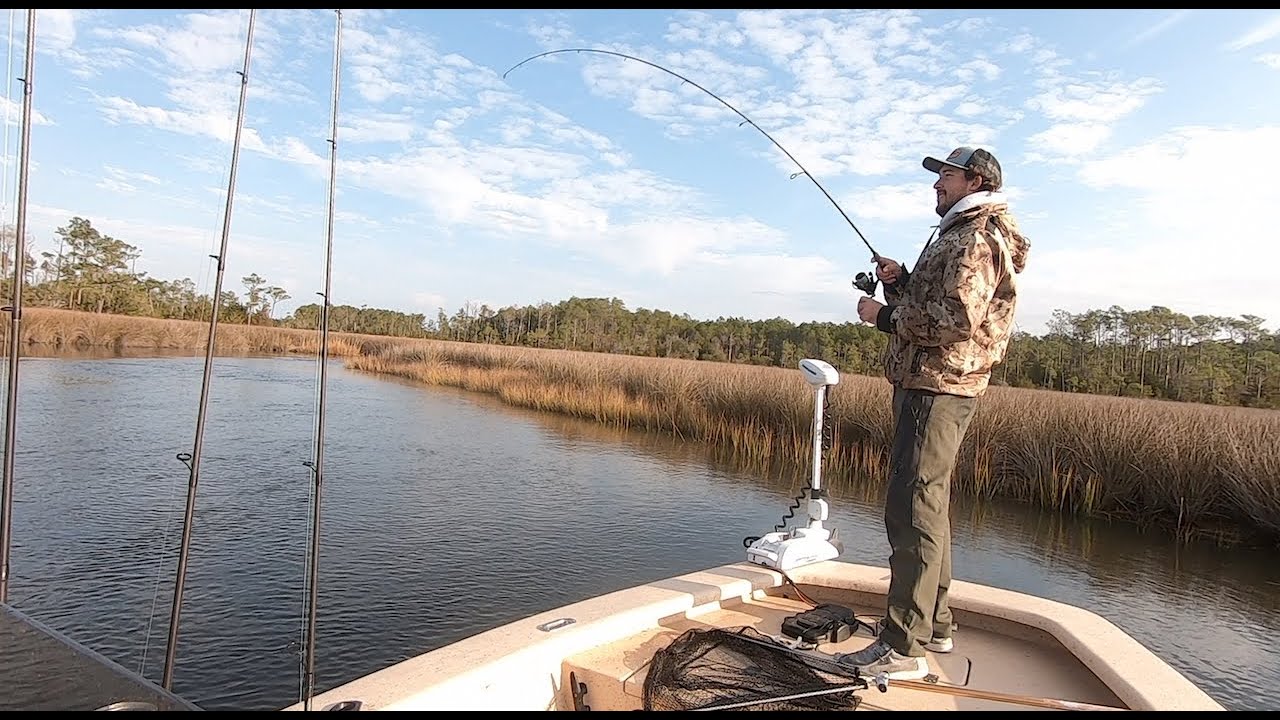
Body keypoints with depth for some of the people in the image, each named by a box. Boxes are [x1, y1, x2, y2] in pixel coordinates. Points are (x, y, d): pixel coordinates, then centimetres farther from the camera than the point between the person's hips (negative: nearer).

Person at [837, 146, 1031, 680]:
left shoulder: (975, 240, -10)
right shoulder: (960, 236, 24)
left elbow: (956, 320, -22)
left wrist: (884, 316, -13)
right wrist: (901, 282, 8)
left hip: (937, 389, -11)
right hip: (930, 384, 11)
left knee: (913, 509, -12)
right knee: (928, 505, 16)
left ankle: (903, 647, -7)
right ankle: (935, 624, 28)